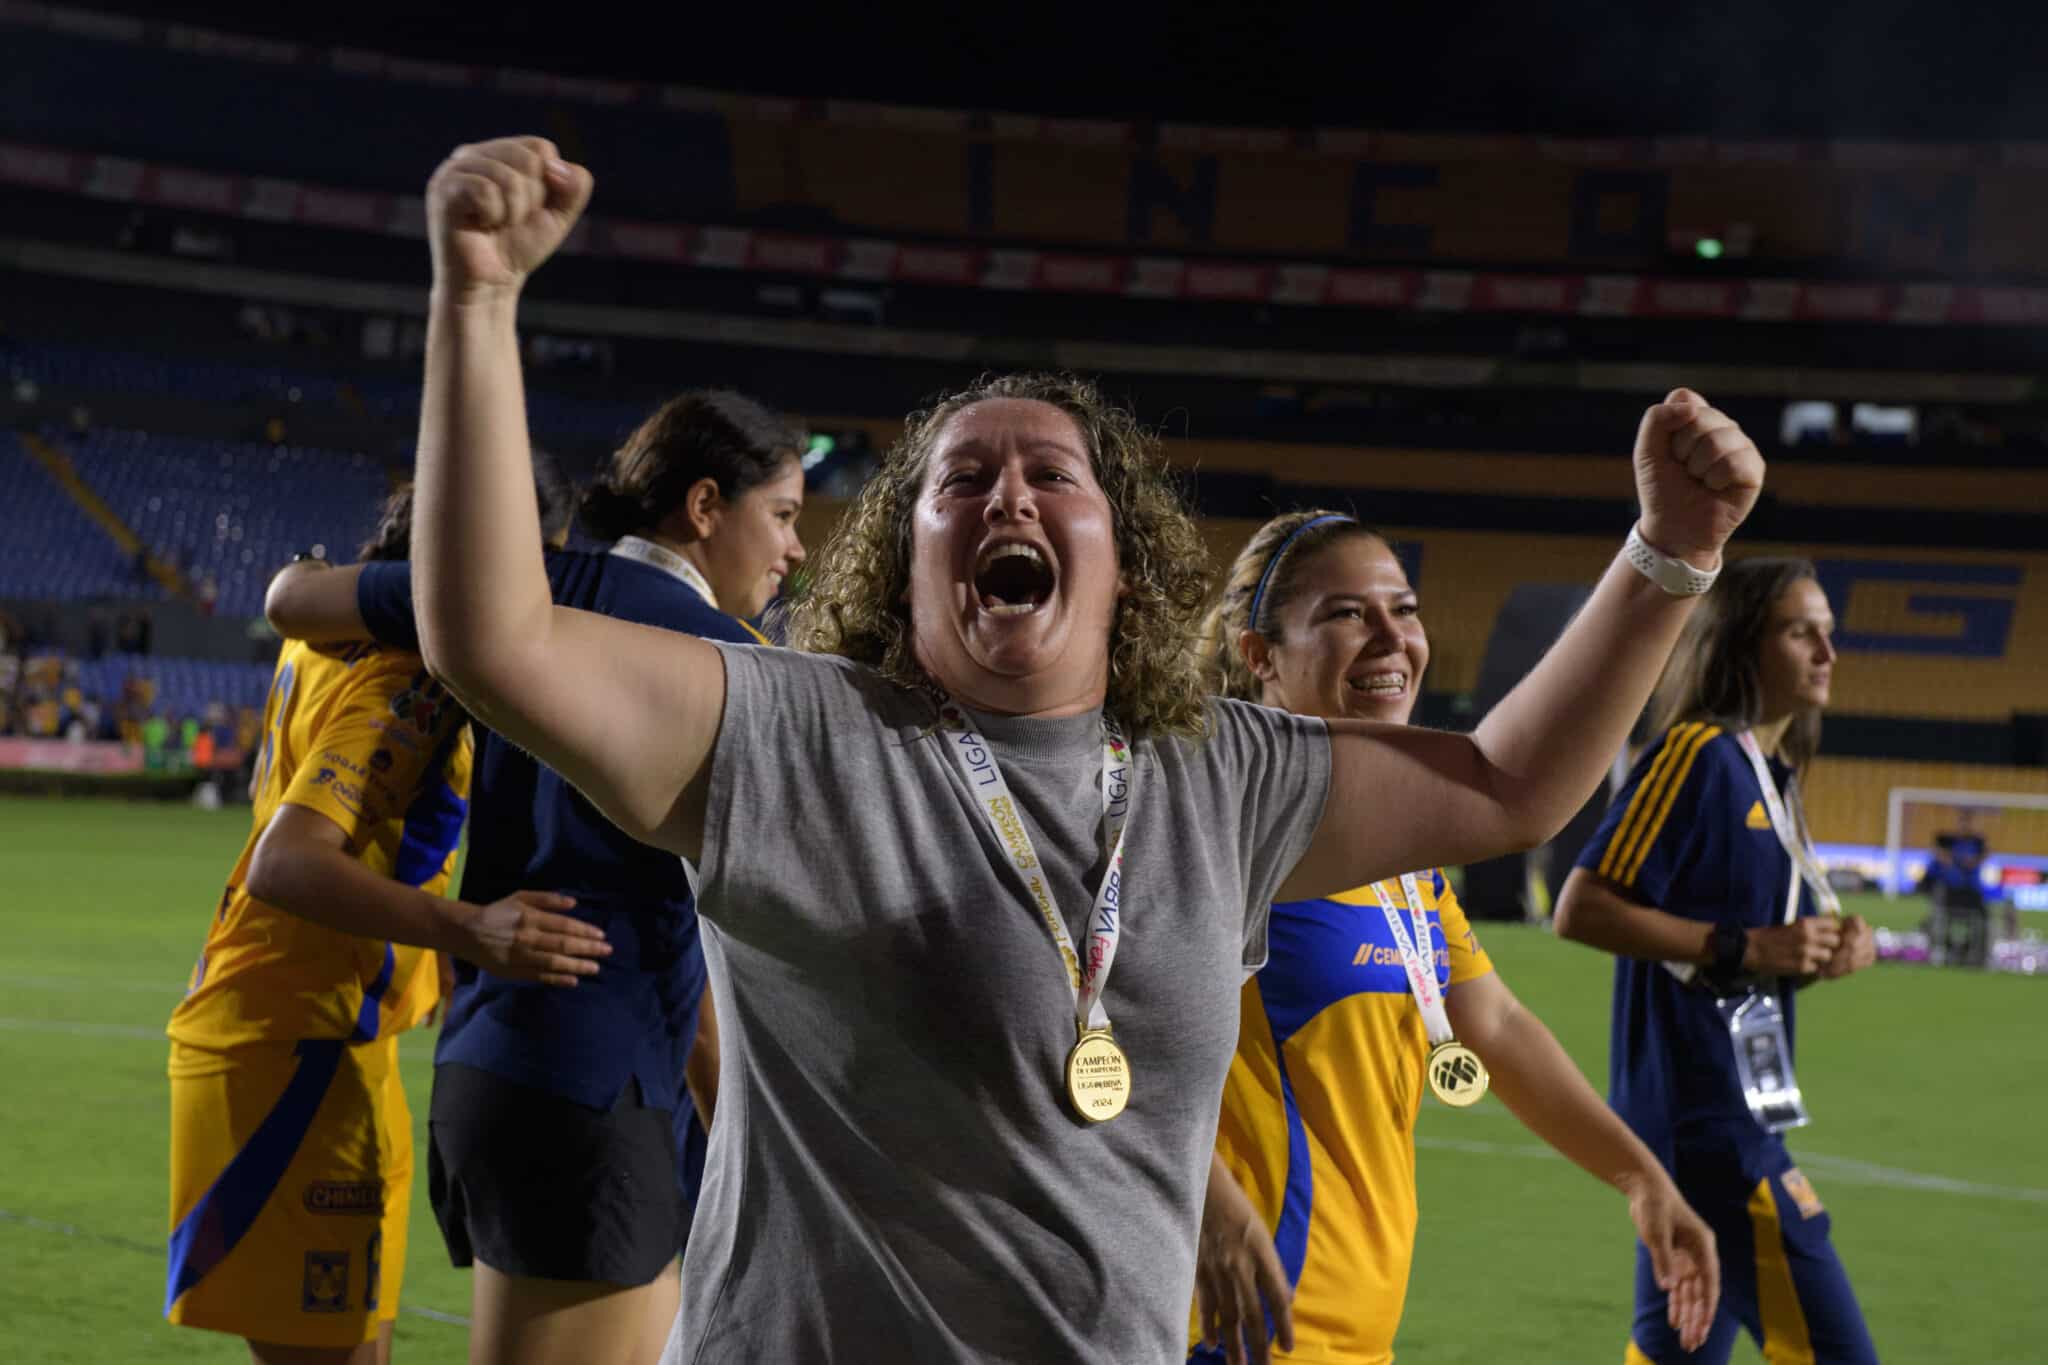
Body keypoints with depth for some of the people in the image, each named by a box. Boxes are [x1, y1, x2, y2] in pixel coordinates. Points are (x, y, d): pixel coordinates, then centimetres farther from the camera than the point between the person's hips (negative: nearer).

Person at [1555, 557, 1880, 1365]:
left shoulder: (1773, 771, 17)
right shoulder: (1697, 754, -11)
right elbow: (1580, 909, -18)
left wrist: (1826, 948, 4)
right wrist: (1742, 947, -21)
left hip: (1738, 1106, 10)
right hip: (1699, 1109, -10)